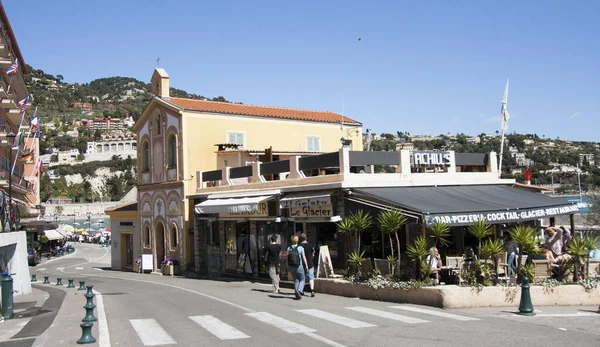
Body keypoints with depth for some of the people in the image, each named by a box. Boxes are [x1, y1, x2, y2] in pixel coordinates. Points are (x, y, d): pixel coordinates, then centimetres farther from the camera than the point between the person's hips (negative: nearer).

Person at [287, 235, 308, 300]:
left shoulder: (289, 248, -1)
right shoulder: (300, 248, -8)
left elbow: (287, 258, -3)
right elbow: (304, 257, -8)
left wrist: (288, 267, 6)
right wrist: (306, 265, 1)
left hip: (291, 267, 3)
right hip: (299, 266, -3)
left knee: (296, 280, 16)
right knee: (302, 280, 10)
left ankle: (297, 294, 11)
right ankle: (299, 291, -14)